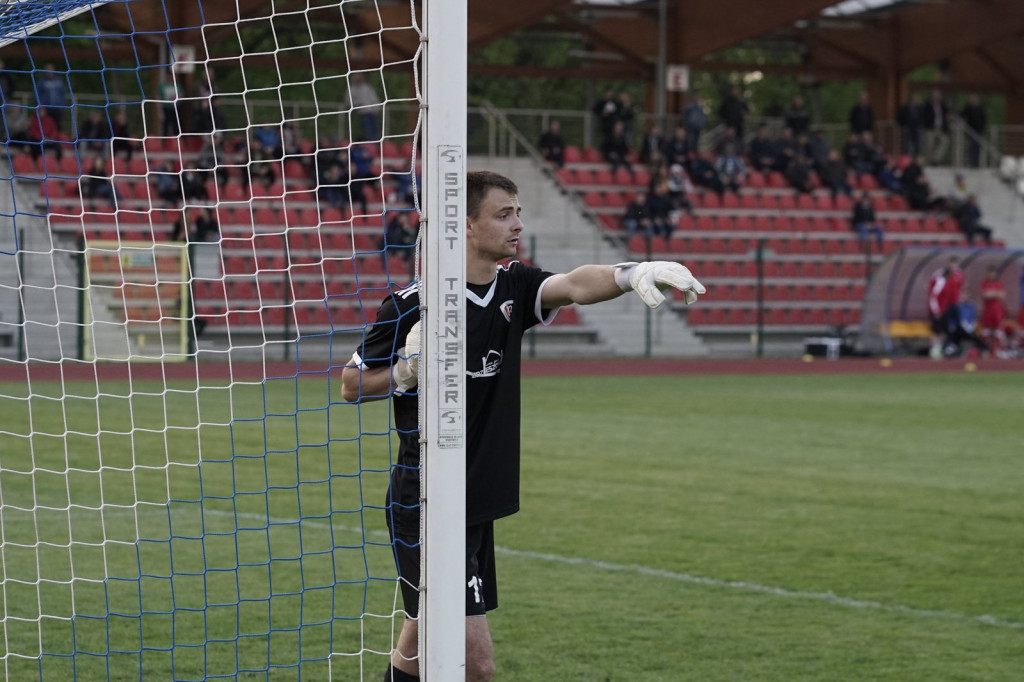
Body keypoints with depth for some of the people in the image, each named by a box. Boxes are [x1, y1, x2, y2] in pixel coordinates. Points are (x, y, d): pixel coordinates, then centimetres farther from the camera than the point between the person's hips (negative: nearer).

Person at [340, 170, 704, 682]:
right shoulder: (410, 305, -11)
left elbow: (574, 285, -16)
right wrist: (407, 370, -21)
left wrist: (633, 273, -36)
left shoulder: (513, 286, 5)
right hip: (425, 508, -7)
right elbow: (351, 385, -2)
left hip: (478, 505, 7)